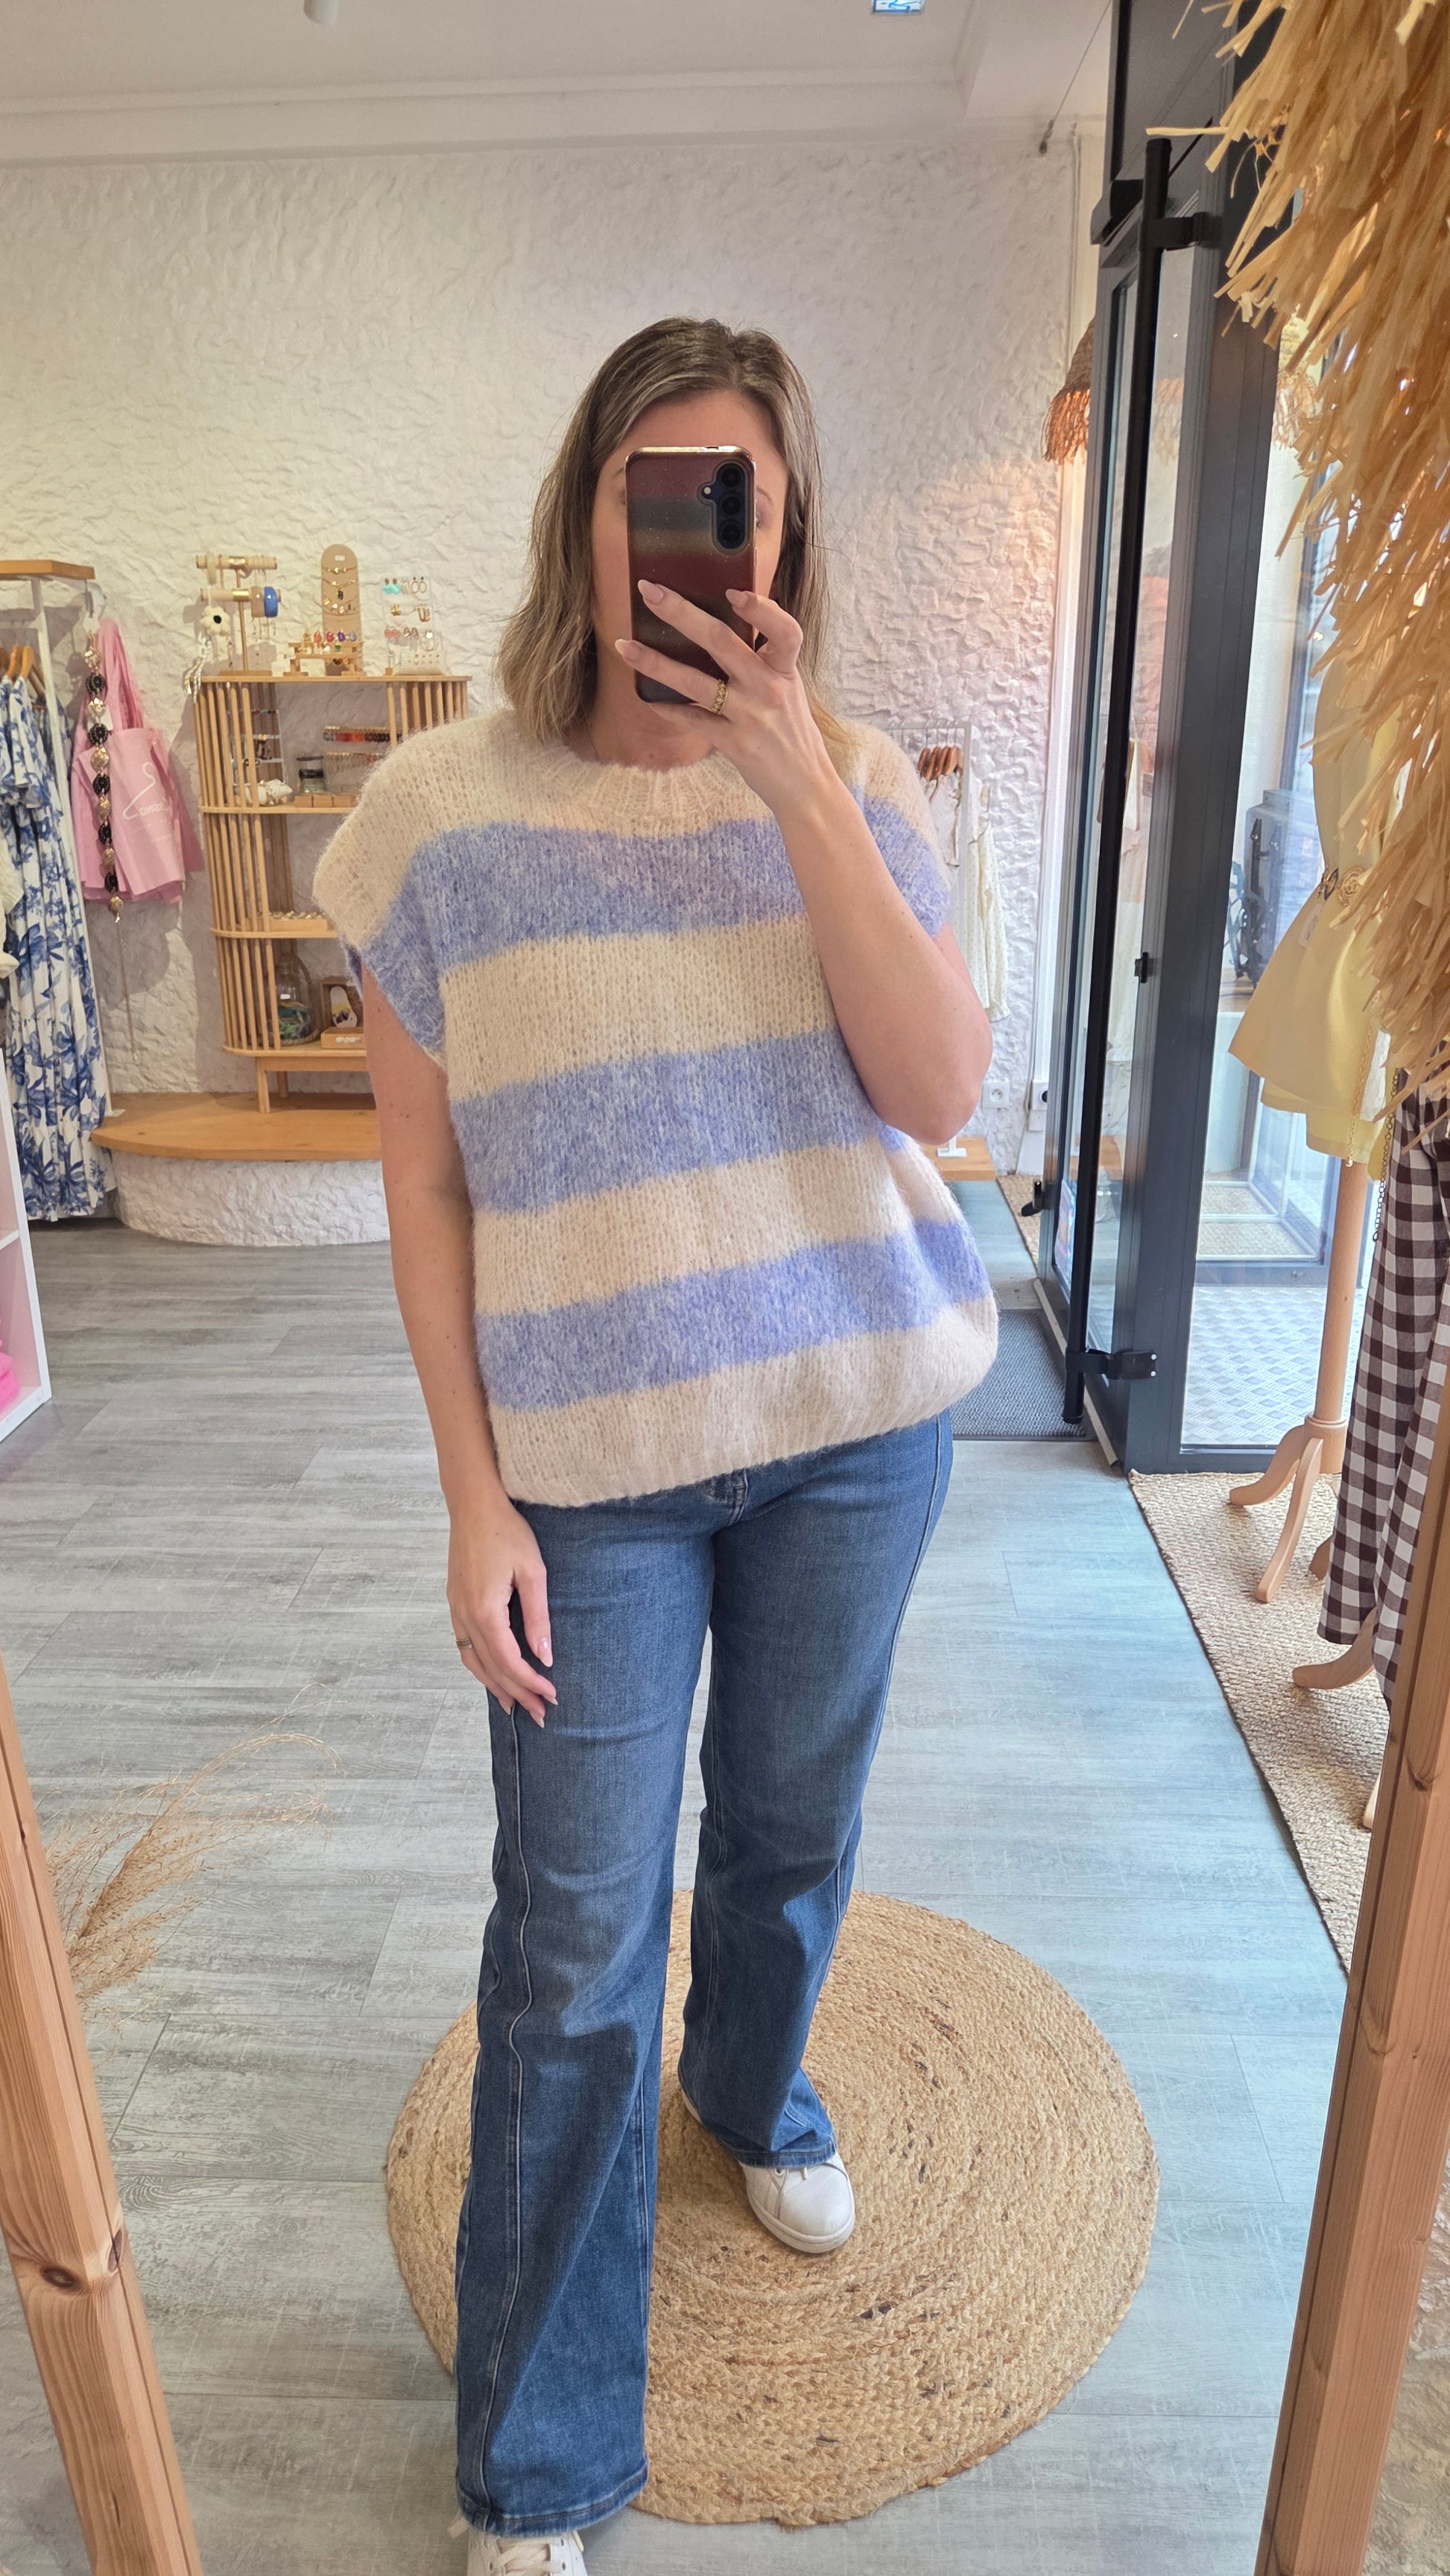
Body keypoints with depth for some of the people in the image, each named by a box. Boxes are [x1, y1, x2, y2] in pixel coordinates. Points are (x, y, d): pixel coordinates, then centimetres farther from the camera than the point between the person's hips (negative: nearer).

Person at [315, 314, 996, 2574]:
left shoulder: (853, 783, 0)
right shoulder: (449, 811, -5)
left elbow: (944, 1092, -12)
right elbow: (424, 1185, -5)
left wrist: (798, 791, -19)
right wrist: (475, 1493, -8)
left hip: (861, 1417, 3)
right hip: (596, 1454, -2)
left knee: (796, 1822, 22)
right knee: (574, 1939, 7)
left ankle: (754, 2086, 57)